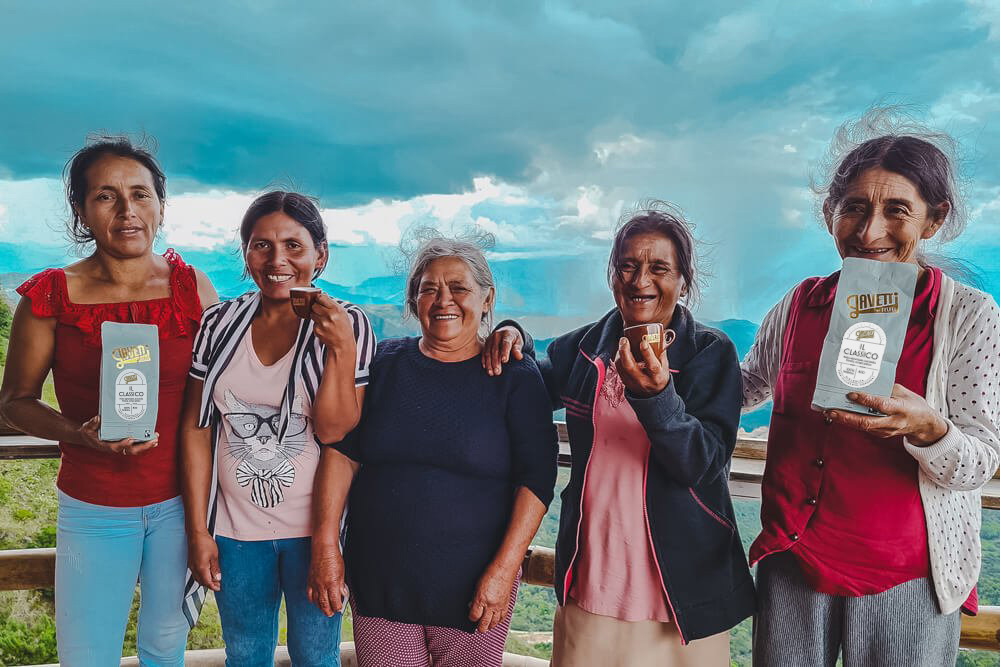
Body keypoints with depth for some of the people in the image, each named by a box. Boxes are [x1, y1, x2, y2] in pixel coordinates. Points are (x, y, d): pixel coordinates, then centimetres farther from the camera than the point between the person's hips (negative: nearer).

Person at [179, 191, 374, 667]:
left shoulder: (347, 325, -9)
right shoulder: (220, 323, -2)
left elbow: (334, 431, -13)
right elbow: (196, 428, 0)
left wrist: (342, 347, -25)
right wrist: (198, 530, 0)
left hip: (314, 529, -2)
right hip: (235, 530, 2)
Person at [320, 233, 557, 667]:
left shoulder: (515, 377, -4)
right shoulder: (384, 363, 3)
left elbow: (536, 479, -8)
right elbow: (341, 452, 3)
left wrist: (504, 569, -14)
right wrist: (326, 543, -3)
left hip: (473, 589, -1)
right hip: (379, 583, 2)